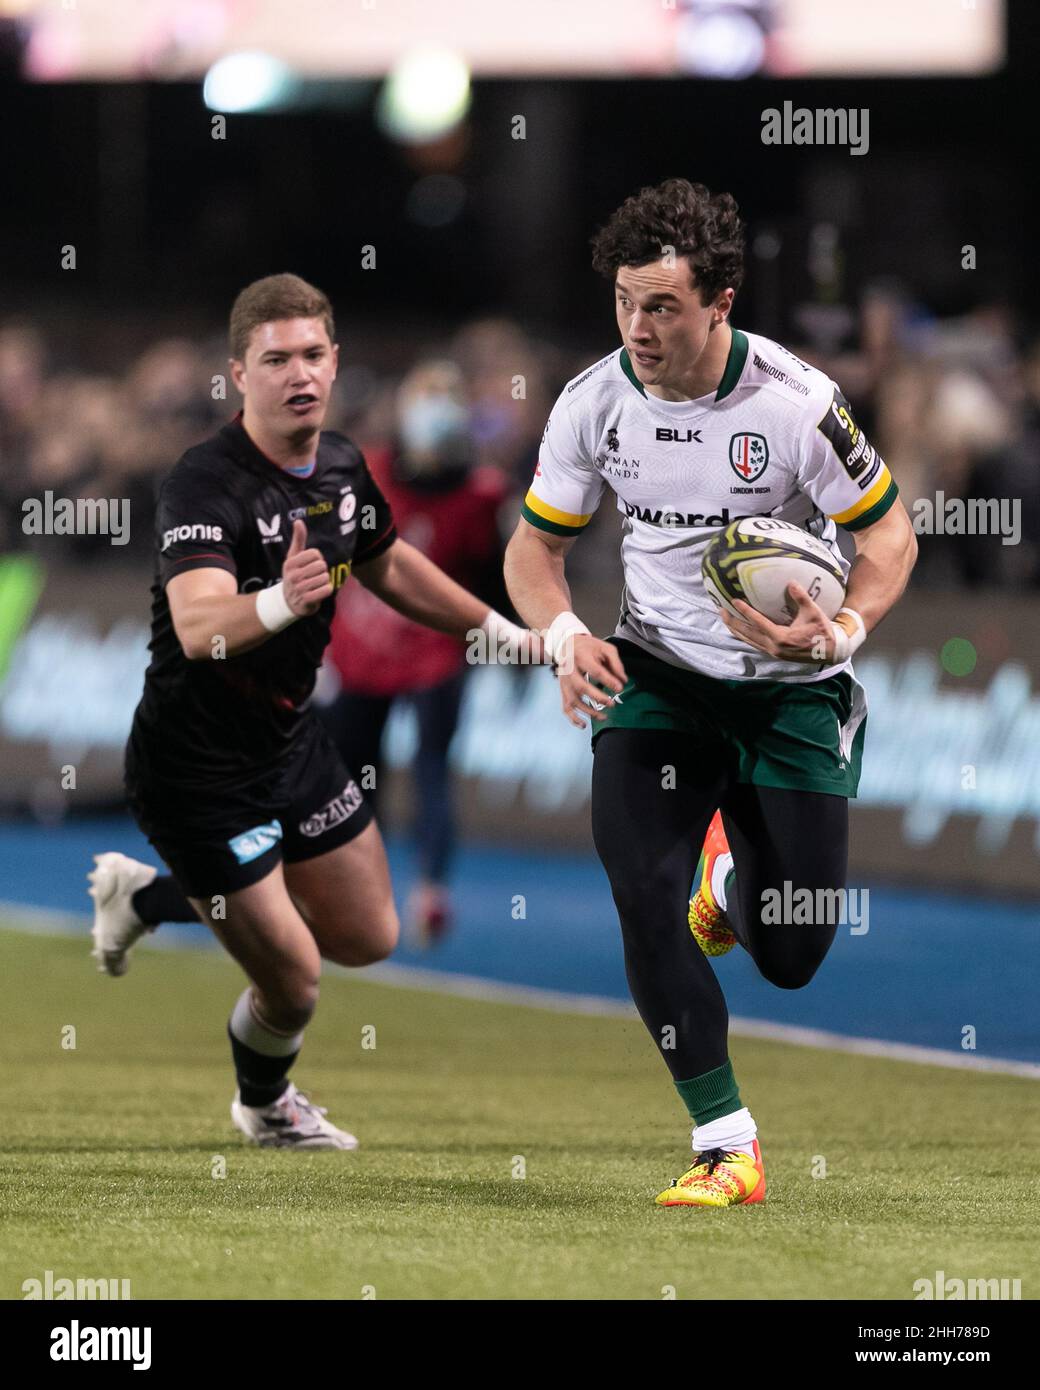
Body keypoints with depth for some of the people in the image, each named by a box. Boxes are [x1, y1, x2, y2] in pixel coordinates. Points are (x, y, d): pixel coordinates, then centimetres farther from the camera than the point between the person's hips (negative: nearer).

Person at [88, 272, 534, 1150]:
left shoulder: (341, 466, -2)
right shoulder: (207, 486, -28)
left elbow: (388, 565, 20)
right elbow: (198, 629, -44)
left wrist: (498, 630, 24)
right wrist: (280, 603, -64)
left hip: (290, 741, 8)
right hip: (198, 770, -8)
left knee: (368, 938, 18)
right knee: (292, 985, -4)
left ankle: (148, 895, 36)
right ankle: (265, 1108, 32)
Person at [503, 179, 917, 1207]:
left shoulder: (795, 402, -18)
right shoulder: (593, 403, -8)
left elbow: (889, 535, -7)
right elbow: (534, 545, 6)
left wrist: (838, 633, -26)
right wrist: (565, 636, -15)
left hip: (791, 688, -2)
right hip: (657, 671, 2)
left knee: (790, 958, -1)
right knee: (639, 888, -21)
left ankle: (733, 880, 38)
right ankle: (725, 1146, -13)